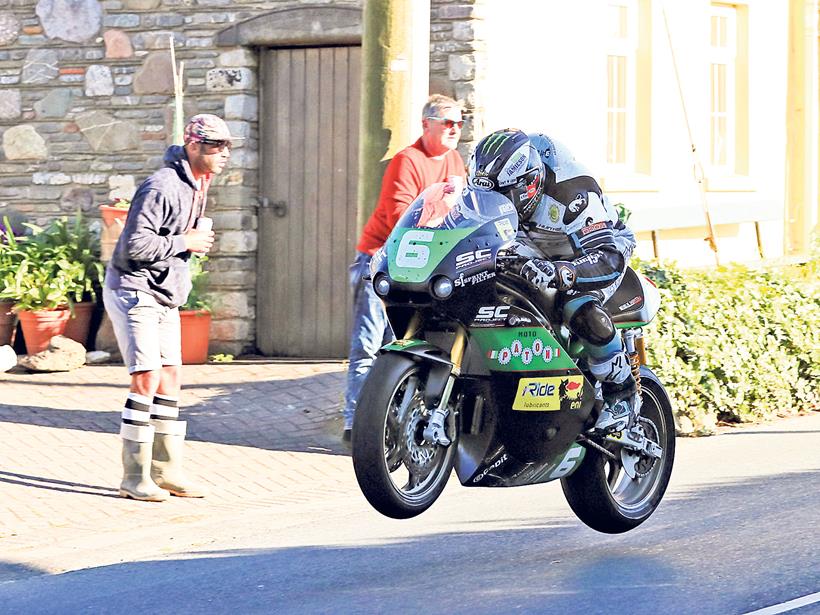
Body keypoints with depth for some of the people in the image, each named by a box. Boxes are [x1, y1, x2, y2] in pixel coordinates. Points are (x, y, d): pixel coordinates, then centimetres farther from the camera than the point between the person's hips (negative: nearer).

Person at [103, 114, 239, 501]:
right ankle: (135, 478, -10)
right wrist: (185, 242, -18)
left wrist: (198, 240, 8)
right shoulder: (163, 187, -20)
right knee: (147, 379, -13)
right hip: (134, 292, -10)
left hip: (165, 297, 10)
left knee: (170, 377, 8)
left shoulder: (197, 186, 12)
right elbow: (136, 244, -26)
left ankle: (167, 471, 15)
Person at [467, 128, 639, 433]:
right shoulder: (500, 184, -18)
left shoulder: (573, 192, -38)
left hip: (603, 246, -7)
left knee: (582, 311, -37)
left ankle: (623, 395, -19)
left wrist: (557, 273, -62)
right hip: (542, 253, 7)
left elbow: (609, 259, -45)